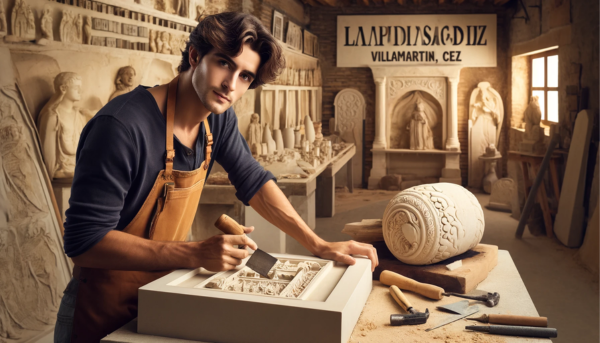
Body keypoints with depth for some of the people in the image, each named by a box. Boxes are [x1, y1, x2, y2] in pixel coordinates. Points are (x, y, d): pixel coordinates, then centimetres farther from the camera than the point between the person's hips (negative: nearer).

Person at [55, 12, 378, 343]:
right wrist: (196, 254, -34)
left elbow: (254, 182, 3)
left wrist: (319, 246, -2)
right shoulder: (122, 127, -28)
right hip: (104, 314, -6)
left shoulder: (218, 117, -6)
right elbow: (84, 240, -28)